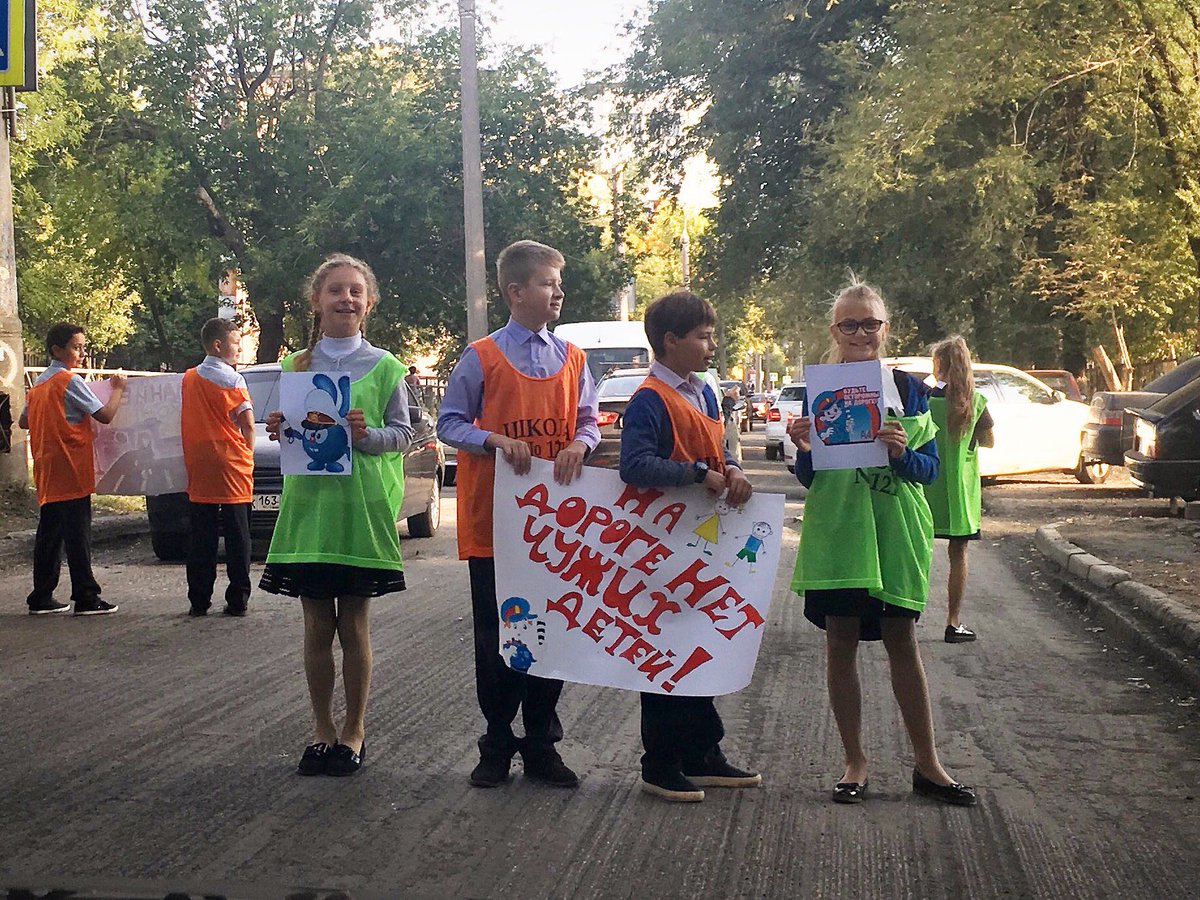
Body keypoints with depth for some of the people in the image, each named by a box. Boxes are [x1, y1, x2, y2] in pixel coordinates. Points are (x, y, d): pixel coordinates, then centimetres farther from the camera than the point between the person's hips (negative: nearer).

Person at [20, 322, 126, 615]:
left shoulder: (39, 383, 14)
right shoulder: (70, 381, -12)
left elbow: (23, 421, 22)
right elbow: (105, 415, -15)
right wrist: (118, 389, -1)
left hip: (46, 473, 8)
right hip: (71, 470, -8)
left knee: (49, 535, 11)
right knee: (77, 536, -6)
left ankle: (41, 597, 13)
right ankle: (85, 598, -4)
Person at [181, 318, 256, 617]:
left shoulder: (189, 378, 9)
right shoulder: (232, 380, -7)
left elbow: (188, 422, 11)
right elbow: (248, 424, -10)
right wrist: (247, 454, 6)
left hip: (199, 469, 4)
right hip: (233, 469, -4)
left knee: (201, 539, 7)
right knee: (237, 537, 2)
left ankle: (199, 601, 7)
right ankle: (237, 601, 2)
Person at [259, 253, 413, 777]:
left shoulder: (383, 367, 1)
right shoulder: (294, 368, 7)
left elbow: (403, 435, -1)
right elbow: (287, 434, 12)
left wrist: (368, 434, -20)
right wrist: (278, 432, -10)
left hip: (362, 509, -2)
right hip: (308, 503, 2)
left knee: (354, 625, 4)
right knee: (318, 626, 7)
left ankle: (354, 730, 17)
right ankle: (322, 729, 20)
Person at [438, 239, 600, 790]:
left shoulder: (572, 359, 9)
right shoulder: (481, 358, -3)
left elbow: (588, 422, 11)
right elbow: (449, 423, -1)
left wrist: (580, 444, -11)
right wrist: (497, 440, -17)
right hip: (492, 518, -3)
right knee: (495, 635, 4)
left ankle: (542, 744, 18)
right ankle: (497, 745, 16)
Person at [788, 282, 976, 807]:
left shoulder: (907, 388, 3)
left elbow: (929, 468, 1)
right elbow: (807, 478, 5)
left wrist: (902, 453, -19)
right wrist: (804, 450, -16)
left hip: (895, 530, 0)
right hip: (835, 530, 0)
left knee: (902, 642, 4)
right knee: (840, 642, 4)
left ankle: (927, 764, 13)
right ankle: (855, 762, 14)